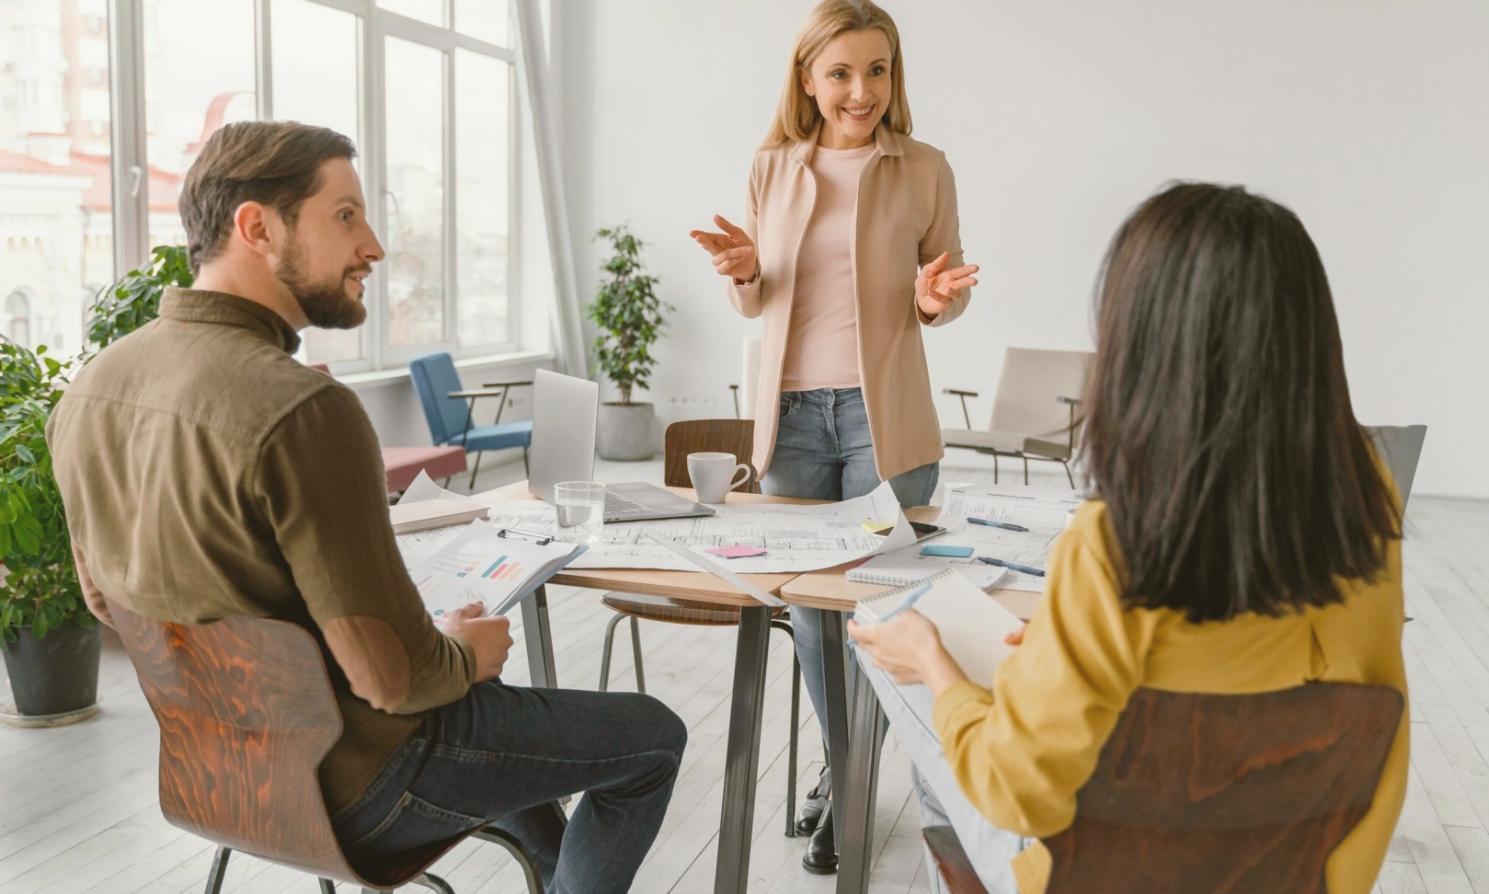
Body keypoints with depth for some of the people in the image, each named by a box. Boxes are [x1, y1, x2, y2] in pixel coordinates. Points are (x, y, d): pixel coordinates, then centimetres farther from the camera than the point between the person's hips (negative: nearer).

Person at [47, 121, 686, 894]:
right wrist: (466, 655, -7)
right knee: (654, 736, 10)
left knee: (491, 700, 34)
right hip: (353, 781, -8)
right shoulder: (302, 411, -31)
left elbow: (106, 596, 9)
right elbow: (395, 677, -30)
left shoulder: (88, 389, -6)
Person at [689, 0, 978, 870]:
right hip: (793, 411, 3)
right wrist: (746, 273, -10)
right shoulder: (773, 168, 6)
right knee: (809, 600, 10)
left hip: (885, 414, -2)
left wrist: (938, 299, -17)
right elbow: (758, 302, 13)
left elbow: (943, 296, 6)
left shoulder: (925, 169, 0)